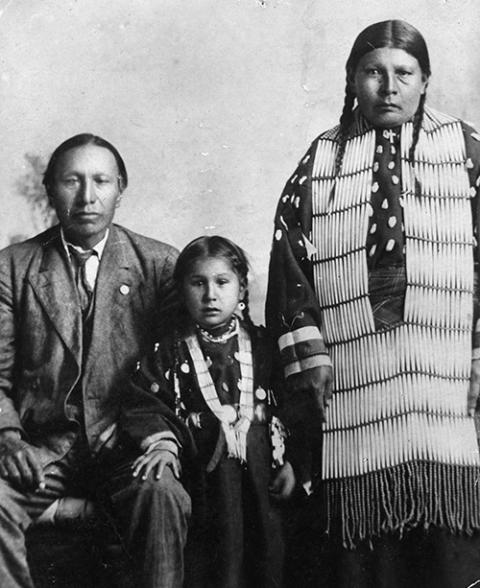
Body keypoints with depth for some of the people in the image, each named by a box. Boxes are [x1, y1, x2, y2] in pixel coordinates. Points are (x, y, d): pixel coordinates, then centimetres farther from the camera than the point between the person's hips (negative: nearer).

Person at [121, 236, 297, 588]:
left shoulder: (261, 344, 6)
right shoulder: (169, 350, 1)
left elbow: (283, 404, 7)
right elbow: (143, 406, -2)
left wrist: (286, 461, 0)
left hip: (259, 472, 2)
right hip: (203, 476, -2)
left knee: (266, 553, 11)